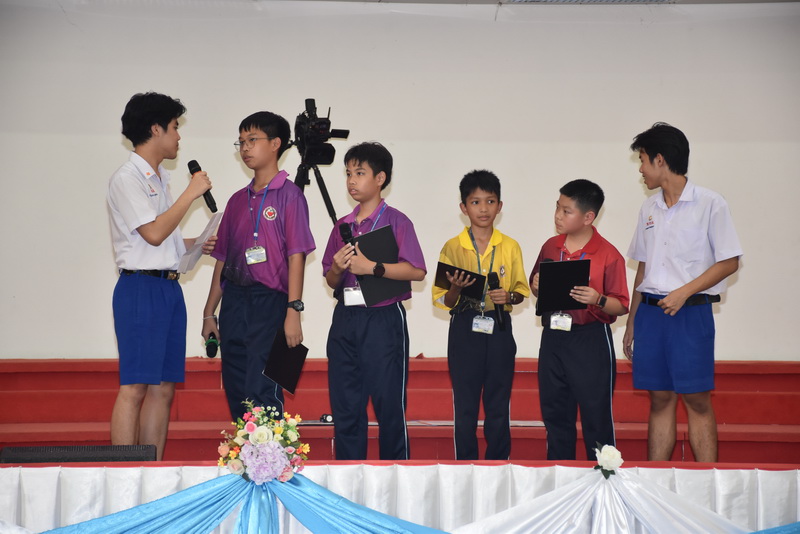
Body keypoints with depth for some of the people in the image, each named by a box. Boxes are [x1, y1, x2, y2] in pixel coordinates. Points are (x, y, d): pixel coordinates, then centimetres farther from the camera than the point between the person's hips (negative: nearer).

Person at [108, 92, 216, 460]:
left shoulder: (159, 179, 19)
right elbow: (153, 233, -16)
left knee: (163, 389, 7)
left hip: (169, 288, 9)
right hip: (141, 288, -9)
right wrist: (191, 193, -9)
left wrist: (198, 245, 9)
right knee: (135, 386, -11)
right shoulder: (127, 179, -7)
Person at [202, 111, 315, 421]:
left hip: (269, 302, -7)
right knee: (235, 393, 7)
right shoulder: (238, 200, 17)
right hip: (234, 301, 7)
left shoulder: (288, 195, -2)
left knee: (262, 394, -13)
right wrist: (210, 312, 17)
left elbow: (296, 255, -9)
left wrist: (293, 311, -16)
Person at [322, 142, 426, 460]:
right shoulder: (342, 227, 15)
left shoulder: (395, 221, -1)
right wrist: (337, 269, -3)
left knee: (389, 404, -3)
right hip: (345, 319, 6)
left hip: (383, 318, -6)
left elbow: (417, 271, -12)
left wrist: (372, 267, -16)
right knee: (344, 406, 6)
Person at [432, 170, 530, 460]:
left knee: (499, 402, 5)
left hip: (499, 329, 1)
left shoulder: (510, 247, 4)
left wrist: (508, 297, -12)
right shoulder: (452, 248, 0)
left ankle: (498, 461, 14)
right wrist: (456, 288, -20)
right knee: (465, 403, 3)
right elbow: (443, 301, 1)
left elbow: (522, 291, 9)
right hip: (464, 329, -1)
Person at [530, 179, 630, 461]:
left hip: (591, 341, -5)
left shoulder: (608, 255, -9)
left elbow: (621, 305, -8)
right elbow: (536, 286, 20)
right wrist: (537, 286, -2)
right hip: (552, 338, 6)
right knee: (554, 413, 12)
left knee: (596, 414, -1)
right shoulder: (550, 247, 8)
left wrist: (598, 299, -26)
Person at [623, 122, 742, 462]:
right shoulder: (649, 209, 14)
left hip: (691, 312, -5)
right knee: (660, 399, 7)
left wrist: (684, 292, -15)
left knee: (697, 400, -5)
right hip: (650, 312, 5)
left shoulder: (709, 204, -4)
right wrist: (631, 323, 14)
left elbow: (730, 262, -6)